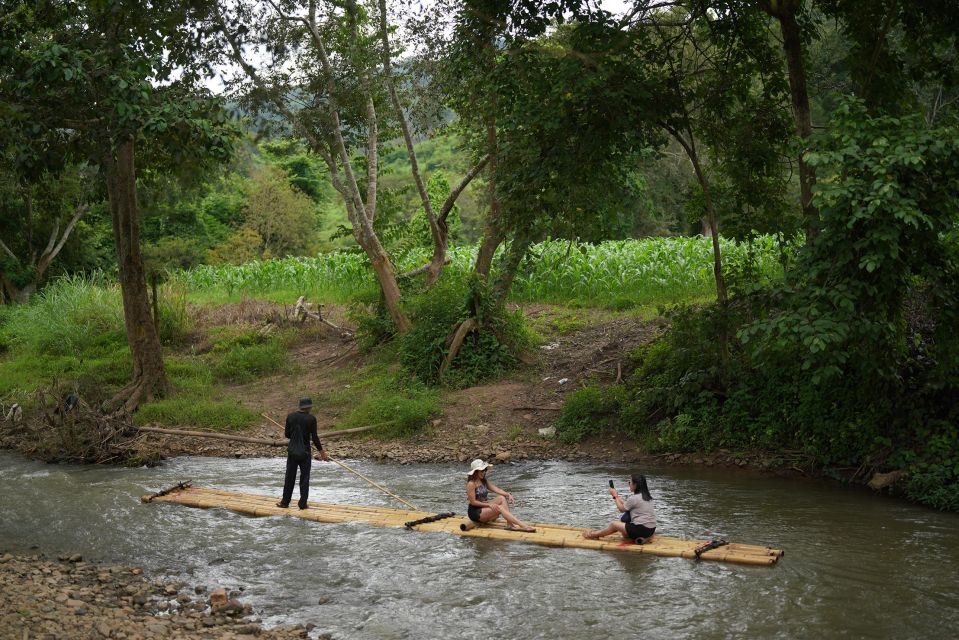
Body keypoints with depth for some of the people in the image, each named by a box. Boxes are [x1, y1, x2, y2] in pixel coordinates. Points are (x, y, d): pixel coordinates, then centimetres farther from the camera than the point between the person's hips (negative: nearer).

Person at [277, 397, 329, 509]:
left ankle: (285, 502, 16)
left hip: (292, 451, 3)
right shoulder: (311, 419, -11)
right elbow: (314, 437, -10)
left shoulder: (291, 416, -1)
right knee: (304, 478, 5)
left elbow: (287, 434, 4)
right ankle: (303, 503, 5)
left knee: (289, 477, 11)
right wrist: (321, 451, 1)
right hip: (304, 452, -3)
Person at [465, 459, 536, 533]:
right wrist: (489, 504, -23)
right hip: (475, 512, -8)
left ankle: (509, 524, -25)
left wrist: (508, 495, -18)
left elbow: (496, 489, -1)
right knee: (499, 508, -26)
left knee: (502, 498, -11)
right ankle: (523, 526, -37)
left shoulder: (484, 482, 13)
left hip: (484, 507, 8)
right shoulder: (471, 484, -13)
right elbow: (473, 502, -18)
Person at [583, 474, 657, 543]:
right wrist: (617, 496, 15)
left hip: (642, 529, -9)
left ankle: (593, 535, 21)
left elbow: (621, 509, -1)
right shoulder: (646, 496, 11)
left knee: (614, 524, 5)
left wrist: (615, 496, 10)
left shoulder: (634, 498, -17)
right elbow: (626, 506, 16)